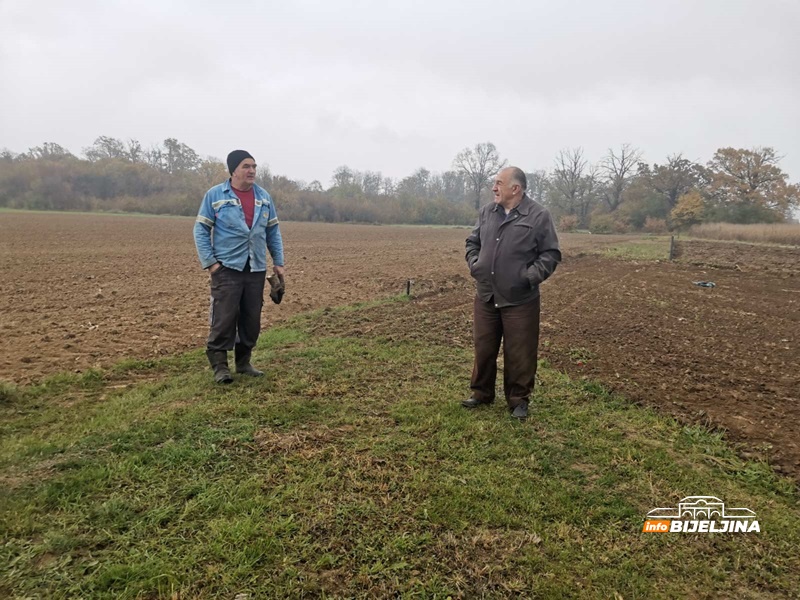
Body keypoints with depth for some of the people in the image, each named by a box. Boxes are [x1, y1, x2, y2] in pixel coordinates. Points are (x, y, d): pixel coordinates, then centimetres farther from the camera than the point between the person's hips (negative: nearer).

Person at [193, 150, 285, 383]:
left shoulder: (263, 197, 10)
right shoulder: (215, 195, -3)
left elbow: (273, 231, 14)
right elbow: (201, 230, -2)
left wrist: (278, 262, 9)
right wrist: (210, 263, -10)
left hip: (256, 269, 5)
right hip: (227, 268, -4)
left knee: (252, 319, 8)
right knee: (224, 318, -6)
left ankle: (244, 362, 22)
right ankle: (220, 366, 5)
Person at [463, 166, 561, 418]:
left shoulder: (539, 216, -8)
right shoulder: (486, 212, 7)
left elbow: (551, 254, -5)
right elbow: (472, 242, 18)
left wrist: (532, 276, -16)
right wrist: (474, 263, 1)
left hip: (520, 301, -4)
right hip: (485, 297, 5)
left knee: (519, 353, 5)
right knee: (484, 348, 14)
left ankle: (518, 399, 22)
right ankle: (482, 392, 31)